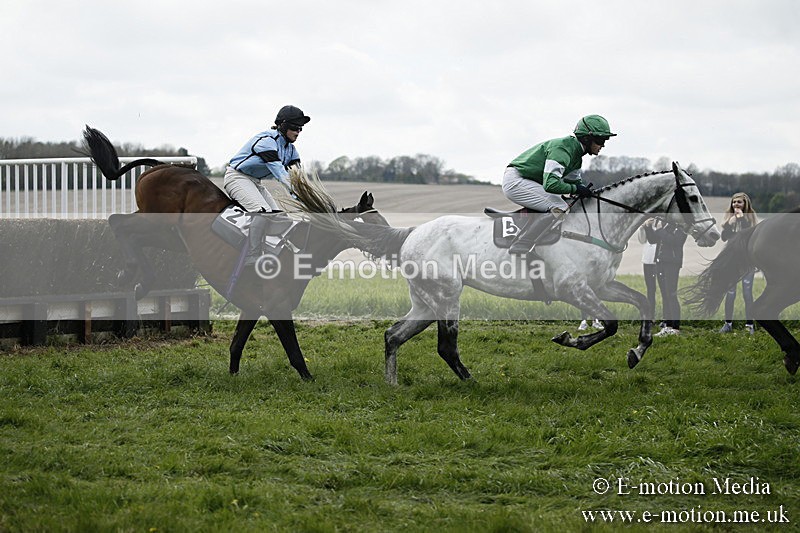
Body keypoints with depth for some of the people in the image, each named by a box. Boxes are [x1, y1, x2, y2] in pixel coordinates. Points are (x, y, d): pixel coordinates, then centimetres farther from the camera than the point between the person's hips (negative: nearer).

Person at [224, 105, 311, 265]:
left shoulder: (290, 149, 6)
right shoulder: (267, 140, -23)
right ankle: (250, 261, -26)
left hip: (256, 182, 10)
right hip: (237, 178, -10)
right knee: (263, 213, -28)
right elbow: (279, 171, -32)